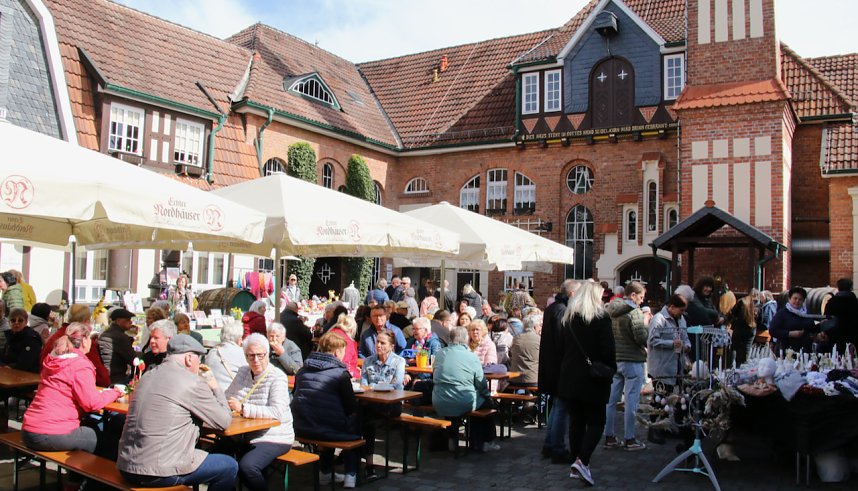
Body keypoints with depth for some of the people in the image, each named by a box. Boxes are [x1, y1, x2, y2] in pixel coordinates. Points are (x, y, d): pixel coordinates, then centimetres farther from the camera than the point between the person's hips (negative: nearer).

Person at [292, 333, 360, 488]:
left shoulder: (303, 369, 10)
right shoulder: (340, 372, -8)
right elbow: (352, 407, -7)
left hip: (302, 429, 6)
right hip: (328, 430, -6)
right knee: (356, 422, 23)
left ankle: (325, 472, 37)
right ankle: (350, 475, 16)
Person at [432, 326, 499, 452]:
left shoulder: (440, 354, 2)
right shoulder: (472, 357, -10)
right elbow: (482, 385, -5)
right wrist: (488, 395, 16)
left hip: (439, 405, 4)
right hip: (464, 405, -4)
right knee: (487, 401, 22)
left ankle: (452, 439, 38)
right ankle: (481, 443, 31)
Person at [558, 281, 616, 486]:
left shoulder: (568, 317, 8)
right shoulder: (601, 317, -9)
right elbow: (608, 349, -12)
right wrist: (611, 370, 1)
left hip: (570, 377, 5)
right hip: (593, 379, -5)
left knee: (576, 420, 11)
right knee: (596, 422, 3)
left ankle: (576, 465, 15)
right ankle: (582, 461, -13)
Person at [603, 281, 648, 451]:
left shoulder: (610, 311, 8)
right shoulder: (634, 312, -15)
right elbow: (641, 337, -21)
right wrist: (646, 324, -3)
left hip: (614, 360, 7)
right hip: (632, 361, -7)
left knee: (611, 400, 10)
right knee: (631, 401, 1)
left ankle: (609, 437, 16)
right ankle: (629, 439, 7)